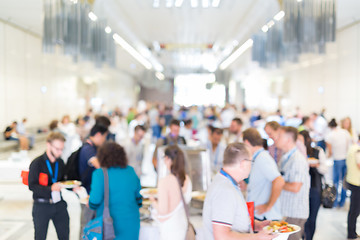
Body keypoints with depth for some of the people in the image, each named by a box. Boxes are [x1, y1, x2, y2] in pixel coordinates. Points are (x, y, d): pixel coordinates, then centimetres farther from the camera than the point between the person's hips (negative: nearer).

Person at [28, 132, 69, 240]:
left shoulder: (60, 162, 7)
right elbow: (32, 186, -15)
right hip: (41, 206, -5)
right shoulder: (37, 163, -11)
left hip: (59, 204, 5)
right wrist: (50, 188, -28)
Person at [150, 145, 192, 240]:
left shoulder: (165, 182, -21)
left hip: (169, 228, -6)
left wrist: (153, 201, -1)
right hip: (183, 224, 6)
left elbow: (163, 211, -20)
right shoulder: (187, 179, -3)